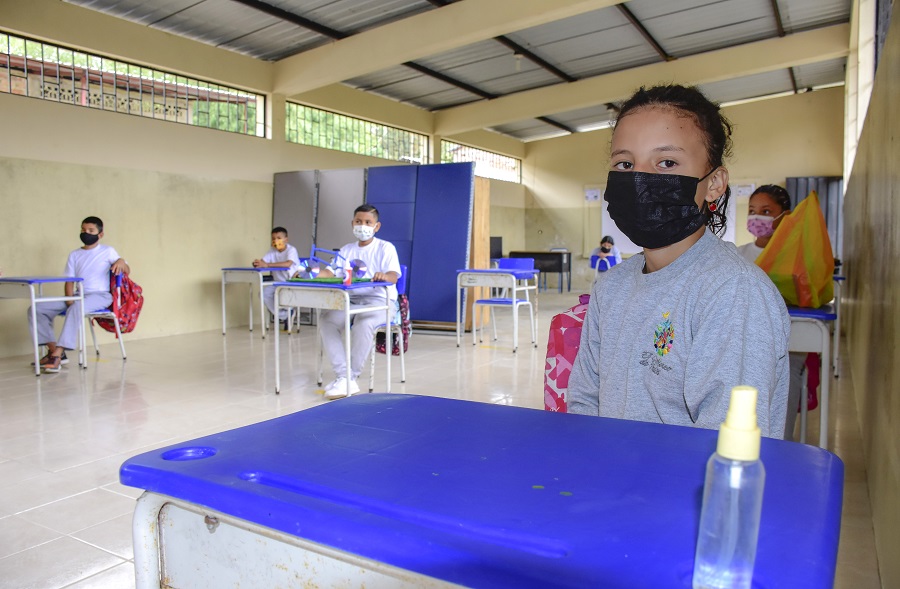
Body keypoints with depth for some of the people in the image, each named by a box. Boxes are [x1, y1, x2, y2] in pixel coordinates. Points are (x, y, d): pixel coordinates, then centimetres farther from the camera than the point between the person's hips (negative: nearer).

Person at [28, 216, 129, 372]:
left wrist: (121, 262, -21)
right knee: (36, 309, -11)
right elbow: (69, 281, 11)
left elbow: (127, 271, 3)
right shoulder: (74, 255, 17)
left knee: (77, 307, -39)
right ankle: (54, 350, -14)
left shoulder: (107, 251, 7)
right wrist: (70, 299, -8)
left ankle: (57, 355, -40)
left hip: (100, 295, -6)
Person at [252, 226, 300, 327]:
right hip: (278, 282, 7)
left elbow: (288, 264, -37)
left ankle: (288, 312, 1)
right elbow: (262, 262, -6)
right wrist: (257, 263, -32)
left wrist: (267, 265, -43)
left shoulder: (291, 250, -17)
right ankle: (283, 316, -1)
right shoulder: (272, 250, 3)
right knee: (264, 293, -17)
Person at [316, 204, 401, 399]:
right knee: (326, 319, -24)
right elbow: (330, 272, 4)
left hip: (380, 300, -5)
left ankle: (351, 378, -24)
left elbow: (394, 276, -16)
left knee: (364, 323, -37)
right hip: (352, 300, 5)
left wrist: (384, 276, -41)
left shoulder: (385, 248, 0)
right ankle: (342, 375, -27)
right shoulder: (346, 250, 15)